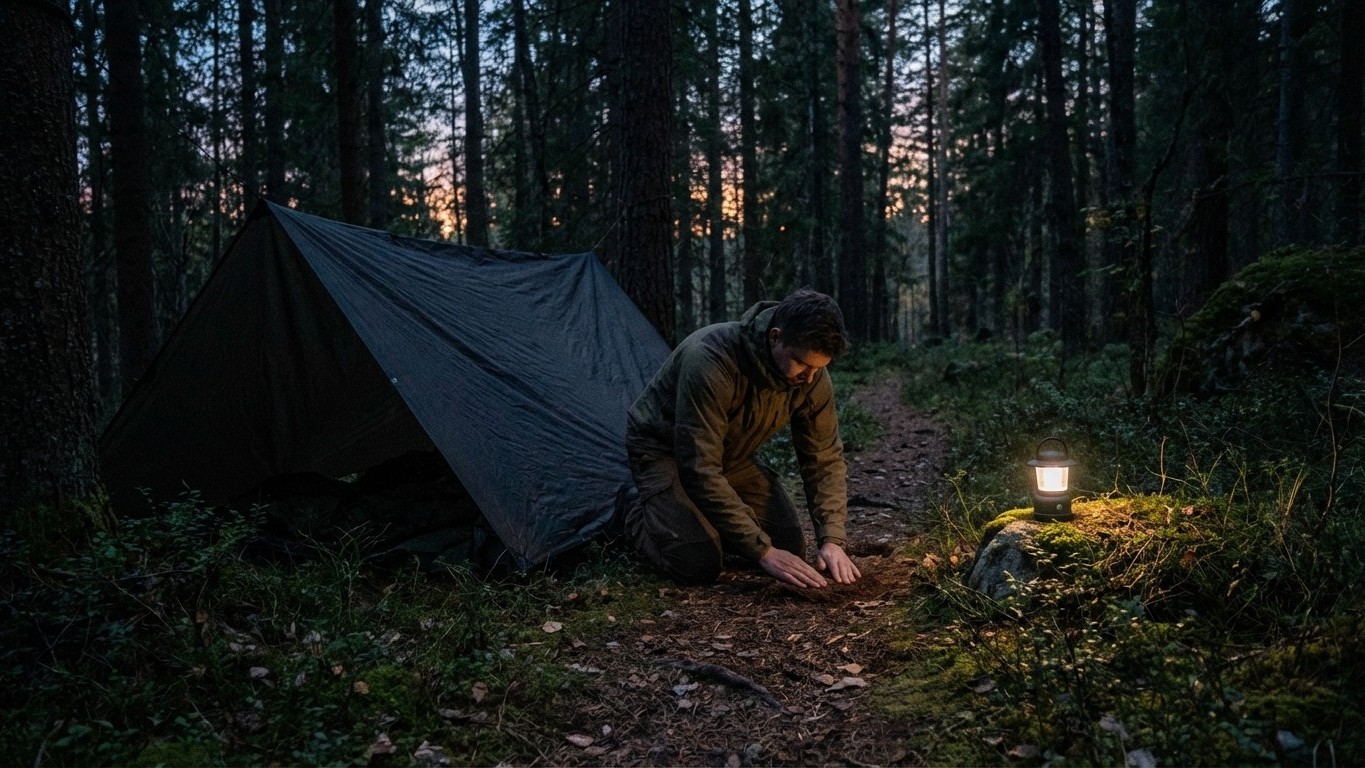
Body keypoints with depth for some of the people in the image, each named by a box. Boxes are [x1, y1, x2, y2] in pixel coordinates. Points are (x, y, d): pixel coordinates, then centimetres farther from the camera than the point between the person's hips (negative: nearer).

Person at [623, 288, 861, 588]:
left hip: (731, 455, 6)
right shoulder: (711, 359, -39)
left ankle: (706, 519, 19)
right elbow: (700, 470, -37)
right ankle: (640, 517, 9)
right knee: (699, 563, -22)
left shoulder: (812, 376, -19)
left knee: (789, 548, -5)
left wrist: (832, 540, -21)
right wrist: (763, 551, -36)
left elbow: (825, 459, -8)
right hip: (664, 450, -6)